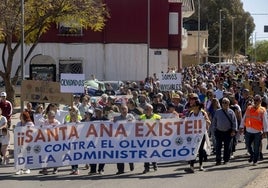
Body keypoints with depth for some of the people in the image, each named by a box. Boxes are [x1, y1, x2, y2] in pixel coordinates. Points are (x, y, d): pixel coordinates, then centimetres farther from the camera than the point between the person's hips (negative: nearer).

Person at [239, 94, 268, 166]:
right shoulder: (249, 108, 7)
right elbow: (244, 118, 12)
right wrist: (241, 126, 9)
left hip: (258, 132, -3)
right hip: (248, 131, 3)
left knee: (256, 148, 2)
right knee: (248, 145, 9)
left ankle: (255, 161, 14)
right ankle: (252, 155, 35)